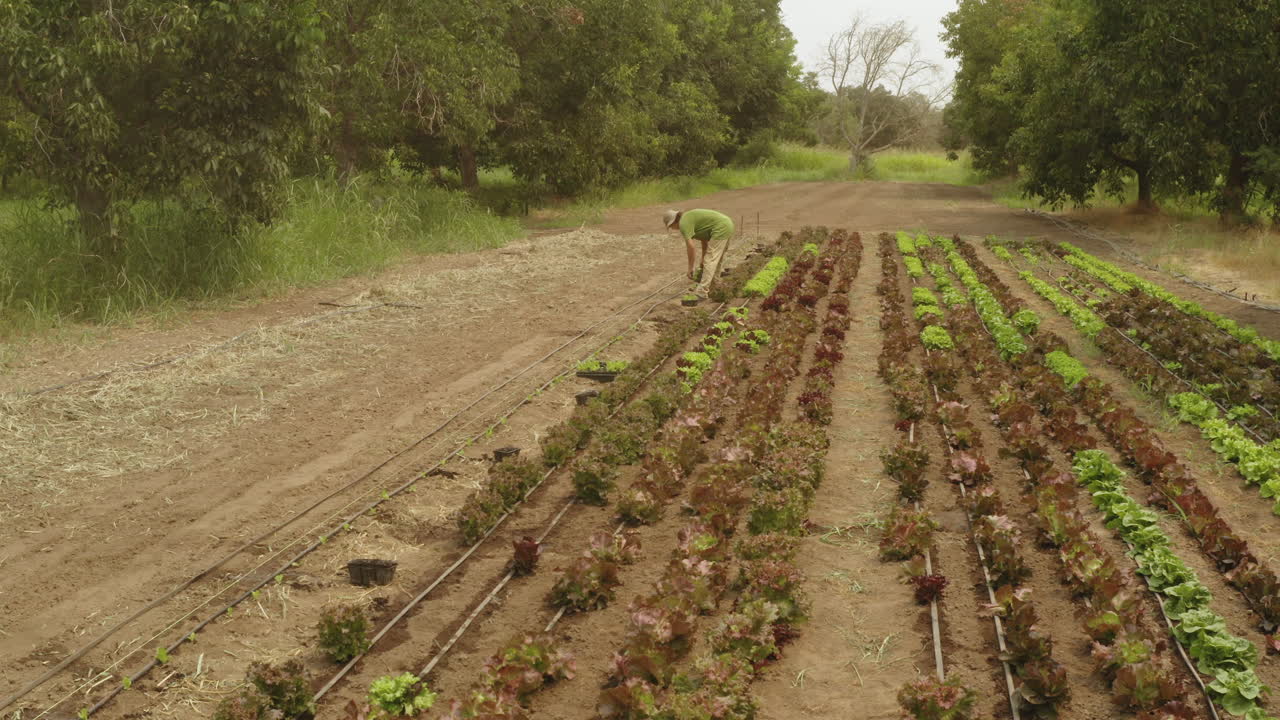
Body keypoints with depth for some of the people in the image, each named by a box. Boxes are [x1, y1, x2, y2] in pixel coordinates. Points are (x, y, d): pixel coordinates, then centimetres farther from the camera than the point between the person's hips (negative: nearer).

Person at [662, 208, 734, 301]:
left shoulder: (683, 223, -9)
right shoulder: (690, 218, 21)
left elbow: (691, 247, -15)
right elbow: (704, 239, 25)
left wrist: (690, 268, -7)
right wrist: (703, 261, 26)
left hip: (720, 229, -10)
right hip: (727, 225, 10)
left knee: (710, 261, -10)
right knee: (716, 259, 20)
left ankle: (701, 293, -12)